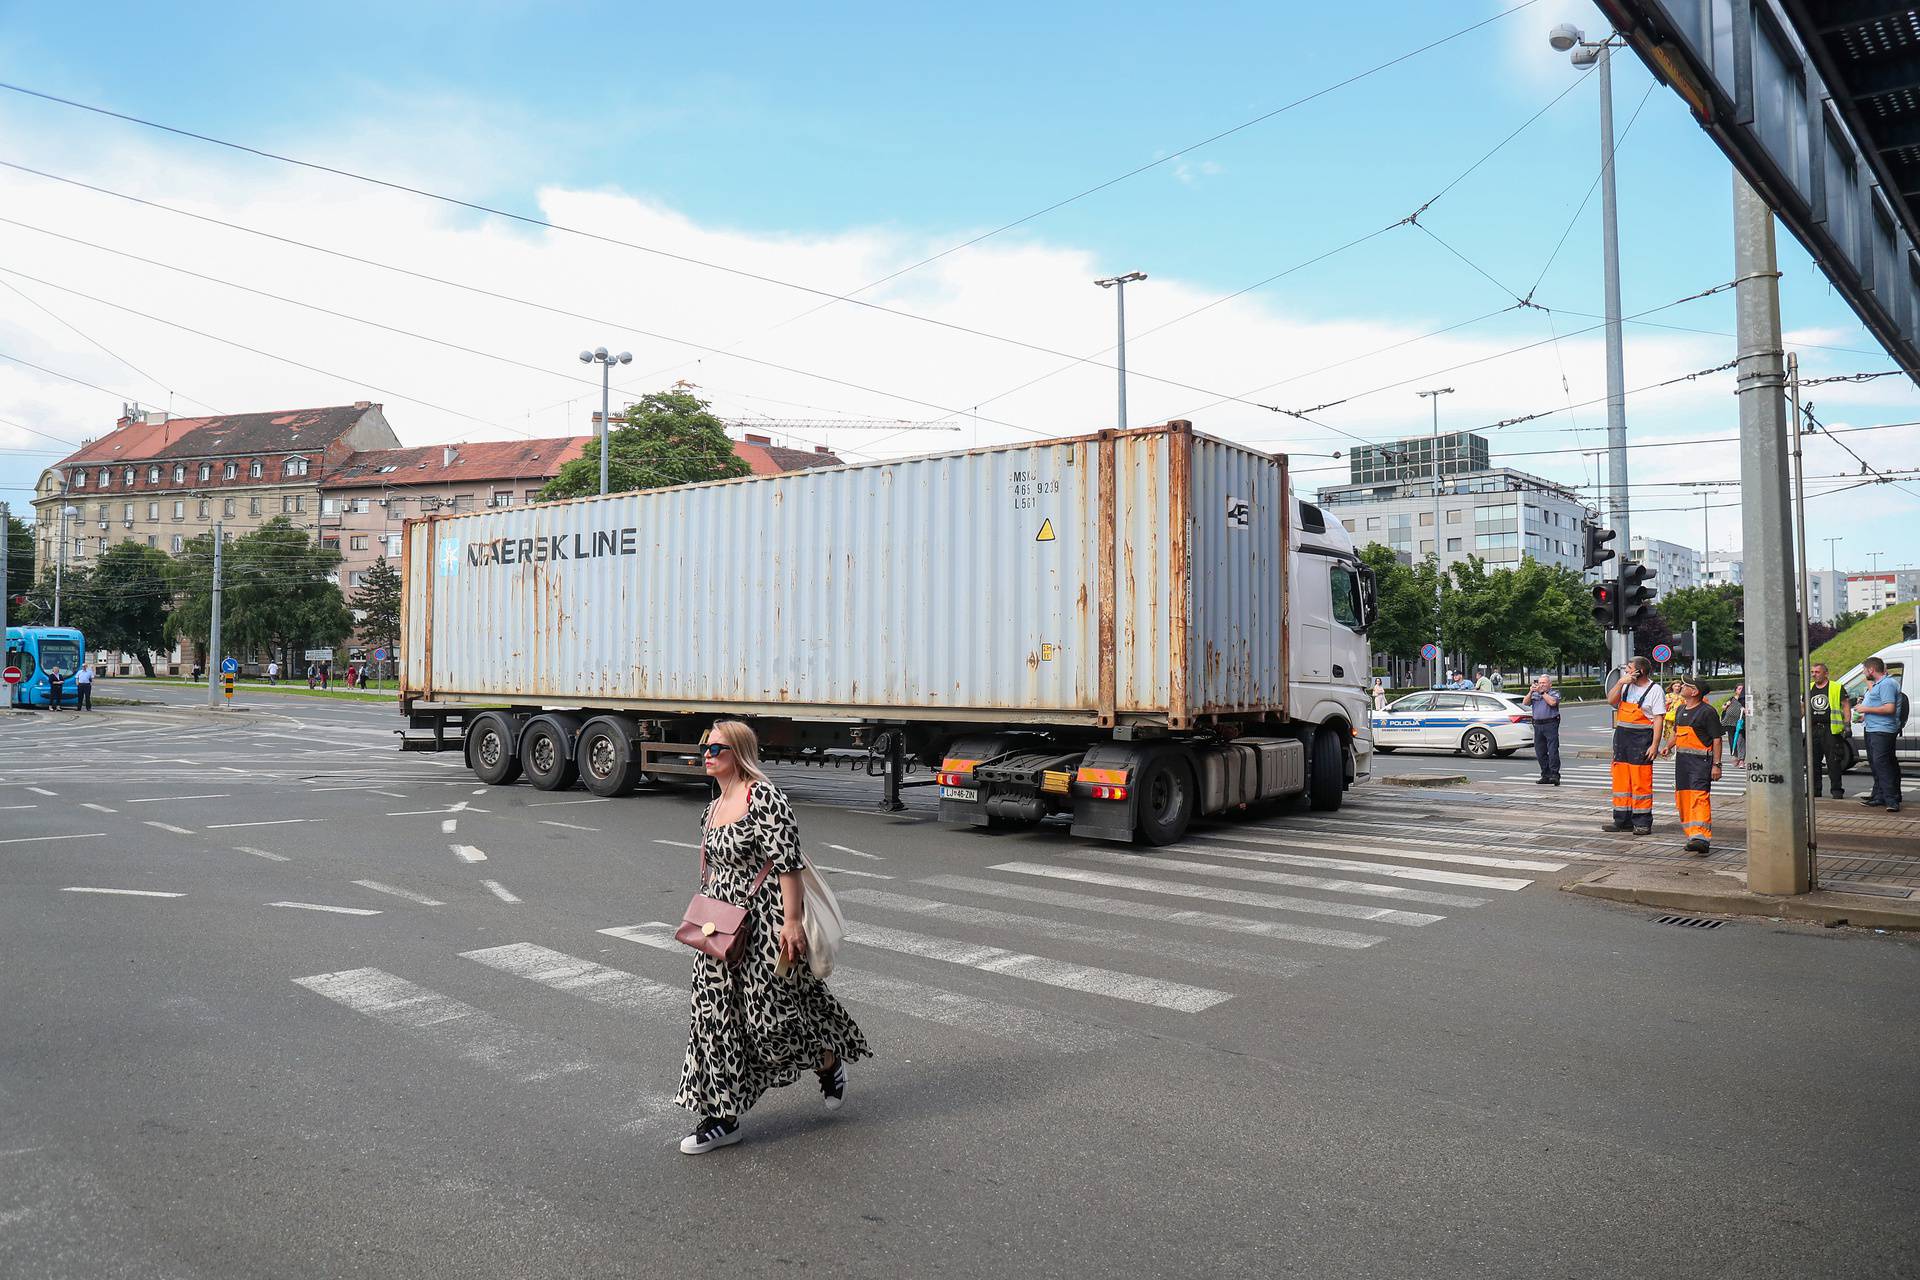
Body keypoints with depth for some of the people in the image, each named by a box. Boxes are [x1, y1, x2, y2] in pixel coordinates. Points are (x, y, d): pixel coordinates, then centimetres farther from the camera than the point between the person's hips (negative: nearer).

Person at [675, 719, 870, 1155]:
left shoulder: (763, 796, -16)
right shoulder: (714, 807, 12)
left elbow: (787, 862, -20)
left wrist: (791, 921, -23)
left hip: (765, 925, -8)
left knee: (771, 1013, 0)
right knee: (716, 1016, 5)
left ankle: (830, 1066, 30)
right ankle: (722, 1117, 14)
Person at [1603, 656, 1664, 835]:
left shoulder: (1654, 690, -4)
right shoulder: (1625, 686, 13)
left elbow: (1658, 719, -8)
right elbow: (1611, 701, 3)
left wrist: (1654, 745, -14)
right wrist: (1620, 683, -7)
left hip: (1641, 739, -6)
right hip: (1621, 736, 6)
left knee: (1641, 782, -4)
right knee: (1620, 779, 8)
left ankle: (1643, 823, 2)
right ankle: (1623, 820, 16)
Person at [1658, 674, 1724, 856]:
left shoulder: (1707, 712, -8)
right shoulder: (1680, 709, 15)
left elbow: (1717, 739, -8)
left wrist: (1716, 764, -12)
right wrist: (1668, 746, 11)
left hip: (1700, 760, -8)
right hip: (1682, 758, 8)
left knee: (1699, 796, -17)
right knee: (1683, 798, 8)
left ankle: (1702, 837, -24)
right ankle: (1692, 836, 17)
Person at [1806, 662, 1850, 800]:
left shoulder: (1837, 688, 0)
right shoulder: (1809, 689, 15)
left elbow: (1845, 706, 0)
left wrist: (1846, 725, -8)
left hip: (1831, 729, -5)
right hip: (1813, 730, 5)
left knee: (1834, 762, -5)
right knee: (1813, 762, 7)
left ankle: (1837, 791, 1)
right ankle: (1815, 790, 14)